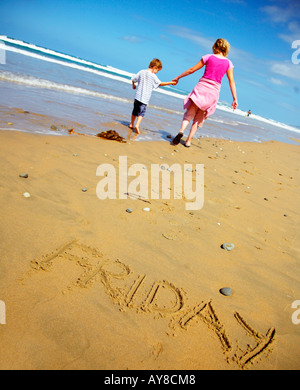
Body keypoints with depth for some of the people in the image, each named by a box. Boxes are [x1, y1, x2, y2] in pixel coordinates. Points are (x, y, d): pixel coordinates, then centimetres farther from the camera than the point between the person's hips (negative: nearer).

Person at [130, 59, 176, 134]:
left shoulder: (142, 72, 6)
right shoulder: (153, 76, -11)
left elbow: (133, 79, 12)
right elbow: (160, 83, -9)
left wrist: (134, 85, 31)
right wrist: (170, 83, -3)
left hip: (137, 96, 6)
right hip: (144, 98, -6)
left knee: (135, 110, 18)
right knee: (141, 112, -5)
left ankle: (131, 124, 28)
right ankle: (137, 125, -22)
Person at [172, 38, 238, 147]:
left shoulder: (208, 57, 2)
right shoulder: (228, 63, 5)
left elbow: (192, 70, 5)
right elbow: (231, 81, 2)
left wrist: (178, 77, 16)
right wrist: (235, 99, 3)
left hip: (201, 87, -1)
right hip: (214, 91, 2)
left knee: (189, 113, 6)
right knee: (199, 118, 11)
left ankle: (181, 130, -22)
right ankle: (188, 141, 8)